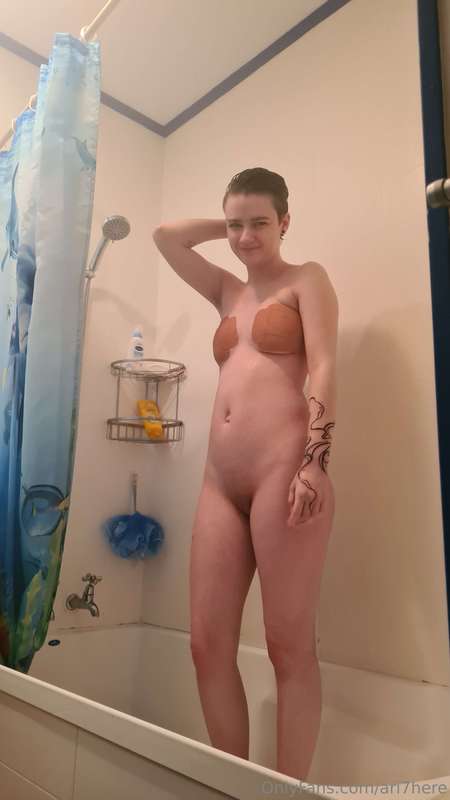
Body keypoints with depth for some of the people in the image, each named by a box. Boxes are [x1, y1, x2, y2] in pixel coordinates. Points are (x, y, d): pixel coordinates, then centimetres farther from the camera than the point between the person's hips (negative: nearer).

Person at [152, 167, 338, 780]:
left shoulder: (307, 279, 10)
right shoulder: (229, 291, 25)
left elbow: (324, 368, -4)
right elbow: (164, 236, 31)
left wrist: (315, 461, -15)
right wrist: (228, 226, 27)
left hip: (283, 470, -5)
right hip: (221, 481, 6)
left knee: (290, 647, 0)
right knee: (208, 644, 5)